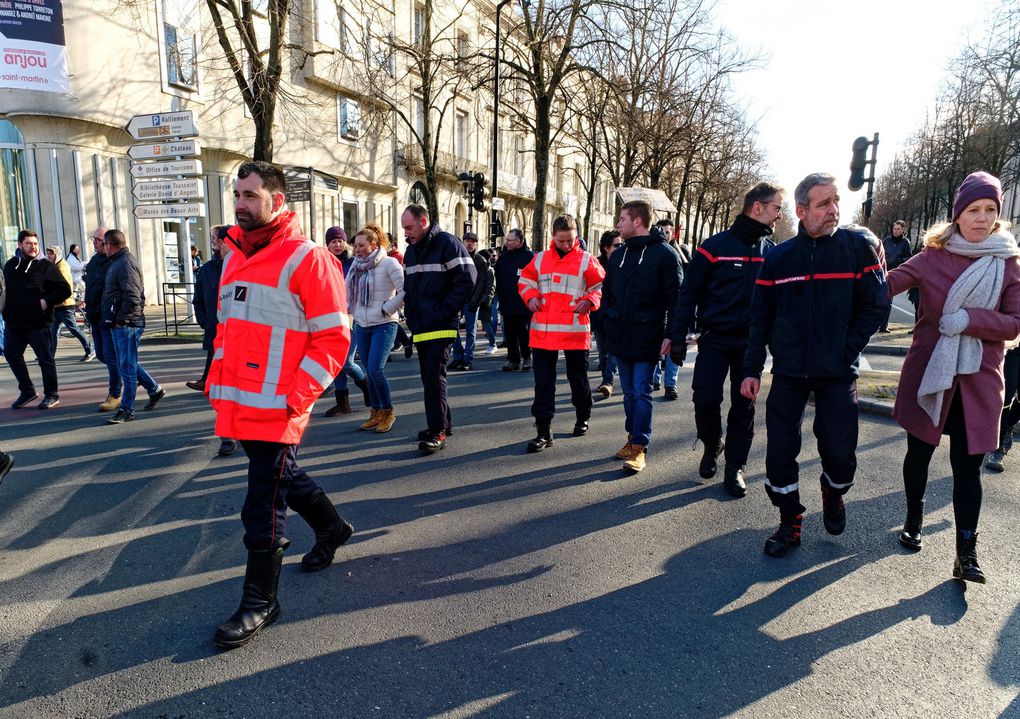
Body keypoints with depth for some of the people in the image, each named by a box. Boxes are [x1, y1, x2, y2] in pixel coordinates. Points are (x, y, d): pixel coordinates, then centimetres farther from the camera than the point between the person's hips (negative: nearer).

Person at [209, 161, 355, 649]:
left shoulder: (307, 259, -10)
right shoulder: (234, 257, 15)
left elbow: (333, 338, -13)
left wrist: (295, 398, -18)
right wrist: (216, 380, 12)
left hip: (276, 408, -8)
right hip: (237, 404, 8)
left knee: (263, 507, -1)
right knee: (283, 476, 23)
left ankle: (259, 602, 16)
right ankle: (332, 528, 47)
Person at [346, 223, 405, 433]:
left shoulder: (388, 263, -9)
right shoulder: (356, 264, 9)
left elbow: (405, 291, -14)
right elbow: (347, 289, 21)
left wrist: (386, 309, -13)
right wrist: (349, 310, 9)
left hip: (383, 326, -6)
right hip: (361, 326, 6)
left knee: (375, 370, -14)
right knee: (369, 372, 9)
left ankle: (388, 411, 5)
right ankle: (376, 412, 21)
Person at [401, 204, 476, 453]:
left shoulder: (447, 243, -9)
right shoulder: (411, 249, 16)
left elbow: (467, 280, -15)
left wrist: (445, 310, -15)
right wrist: (410, 315, 11)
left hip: (441, 326, -8)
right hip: (420, 327, 8)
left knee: (434, 376, -11)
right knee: (428, 376, 13)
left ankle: (437, 432, -5)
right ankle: (443, 423, 26)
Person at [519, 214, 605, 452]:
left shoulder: (587, 261, 1)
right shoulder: (540, 259, 8)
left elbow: (602, 287, 6)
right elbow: (525, 281, 18)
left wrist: (590, 301, -13)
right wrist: (531, 296, -2)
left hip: (575, 330, -2)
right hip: (543, 331, 2)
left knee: (578, 379, 14)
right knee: (543, 381, 2)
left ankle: (582, 418, 37)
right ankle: (543, 431, 7)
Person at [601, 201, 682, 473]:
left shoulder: (665, 254, -6)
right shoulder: (618, 255, 13)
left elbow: (675, 297, -9)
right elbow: (607, 293, 18)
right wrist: (607, 325, 10)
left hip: (647, 339, -6)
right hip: (620, 337, 6)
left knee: (641, 392, -4)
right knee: (629, 392, 14)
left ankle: (639, 447, 2)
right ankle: (634, 437, 26)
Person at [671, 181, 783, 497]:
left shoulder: (773, 251, 6)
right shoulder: (715, 246, -6)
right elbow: (689, 293, -5)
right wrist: (679, 338, -9)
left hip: (752, 343, 3)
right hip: (714, 340, -3)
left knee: (744, 406, 7)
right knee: (705, 399, -5)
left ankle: (735, 466, 21)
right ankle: (712, 445, 25)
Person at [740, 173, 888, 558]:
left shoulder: (860, 245, -3)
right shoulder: (779, 256, 2)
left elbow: (874, 306, -3)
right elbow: (760, 318, 4)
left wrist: (846, 352, -10)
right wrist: (752, 369, 0)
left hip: (838, 373, -1)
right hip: (788, 371, 2)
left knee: (839, 451, 4)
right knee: (779, 451, 0)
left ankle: (834, 494, 39)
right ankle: (790, 523, 20)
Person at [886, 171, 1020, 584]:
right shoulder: (933, 257, -1)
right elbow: (887, 283, -14)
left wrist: (970, 319, -19)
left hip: (977, 380, 0)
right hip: (927, 374, 0)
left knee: (968, 465, -1)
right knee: (919, 451, 13)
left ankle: (966, 553, 7)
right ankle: (914, 518, 35)